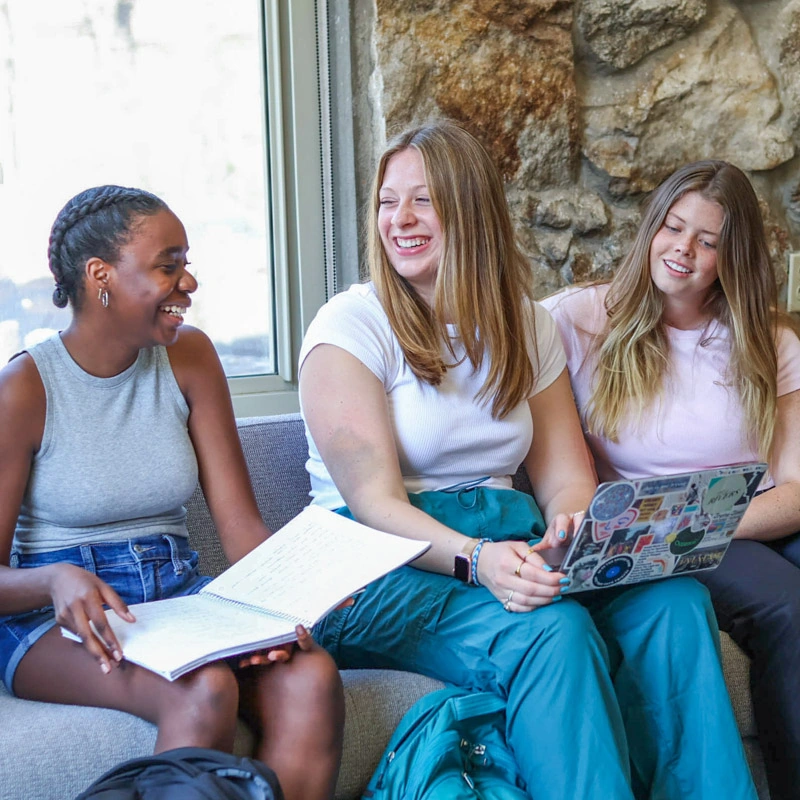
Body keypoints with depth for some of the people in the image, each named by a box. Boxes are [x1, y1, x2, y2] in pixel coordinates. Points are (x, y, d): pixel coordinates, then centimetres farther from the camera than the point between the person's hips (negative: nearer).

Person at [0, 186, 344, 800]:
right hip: (56, 613, -4)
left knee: (311, 678, -27)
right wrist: (55, 581, -28)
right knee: (205, 690, -35)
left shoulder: (188, 357, 5)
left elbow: (240, 523, 0)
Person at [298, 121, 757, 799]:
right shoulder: (353, 325, -4)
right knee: (550, 630, -33)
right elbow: (374, 501, -12)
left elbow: (567, 478, 8)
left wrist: (569, 531, -18)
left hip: (507, 545, 5)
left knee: (674, 602, -22)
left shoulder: (526, 327, 12)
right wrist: (474, 559, -30)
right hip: (388, 563, -4)